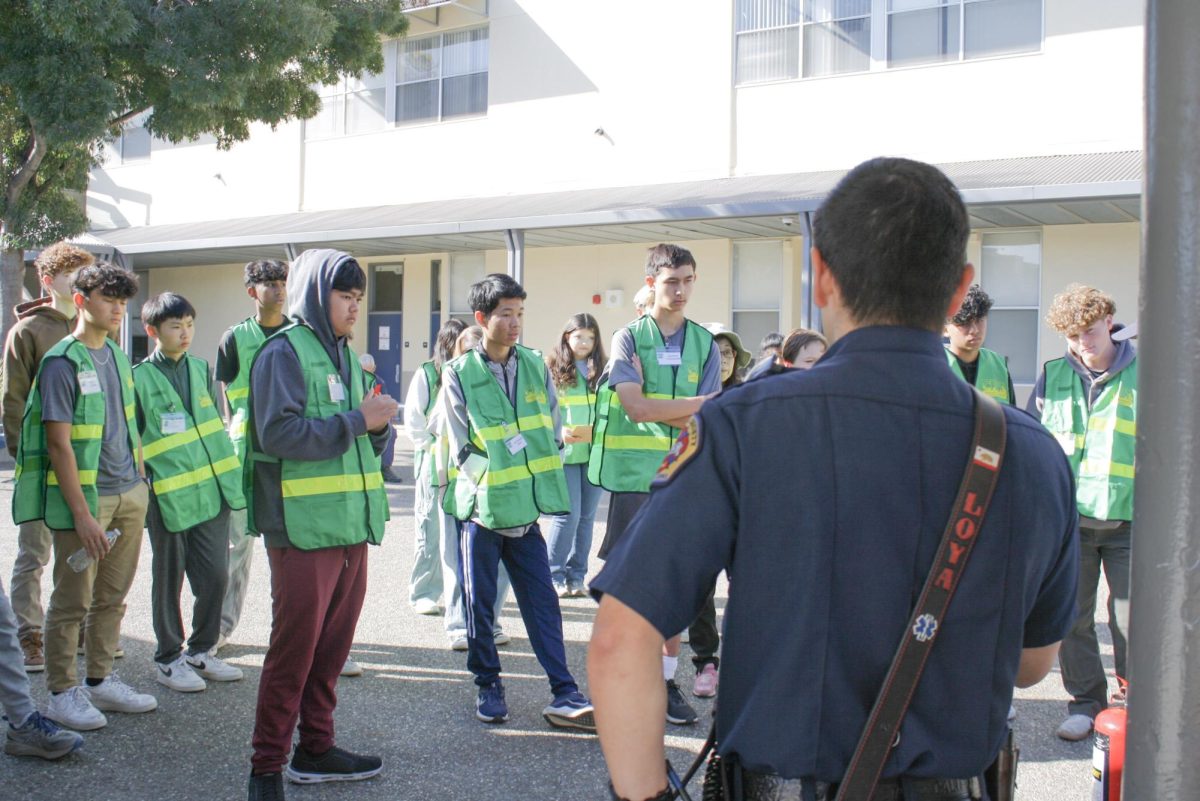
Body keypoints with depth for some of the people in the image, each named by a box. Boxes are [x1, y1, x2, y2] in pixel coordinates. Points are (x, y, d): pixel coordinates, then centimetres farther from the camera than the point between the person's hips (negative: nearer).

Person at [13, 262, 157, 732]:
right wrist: (82, 513, -18)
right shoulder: (62, 362, -12)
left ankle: (100, 680, 26)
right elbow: (59, 445, -15)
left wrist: (141, 482, 15)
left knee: (112, 597, 14)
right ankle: (62, 693, 13)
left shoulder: (117, 356, 10)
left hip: (130, 494, 7)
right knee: (72, 601, 2)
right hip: (85, 497, -7)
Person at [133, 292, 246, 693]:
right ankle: (168, 660, 21)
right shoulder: (140, 378, -6)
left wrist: (231, 477, 12)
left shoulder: (200, 369, 10)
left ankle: (200, 652, 24)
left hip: (212, 491, 5)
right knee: (169, 581, 7)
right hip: (169, 496, -5)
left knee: (216, 576, 7)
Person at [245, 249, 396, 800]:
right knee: (293, 649, -3)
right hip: (303, 527, -8)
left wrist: (379, 426, -1)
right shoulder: (285, 352, -7)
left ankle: (316, 749, 27)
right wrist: (356, 420, -16)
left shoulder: (345, 355, 17)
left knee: (333, 645, 14)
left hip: (351, 524, 8)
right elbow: (279, 432, -20)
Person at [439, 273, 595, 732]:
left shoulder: (535, 366, 5)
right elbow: (461, 449, -4)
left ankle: (565, 696, 2)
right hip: (480, 508, -2)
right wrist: (494, 482, -13)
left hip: (527, 510, 3)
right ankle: (488, 686, 22)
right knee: (479, 603, 6)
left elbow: (553, 435, 10)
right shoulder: (459, 374, -5)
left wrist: (535, 485, 0)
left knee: (543, 603, 1)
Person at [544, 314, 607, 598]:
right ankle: (553, 575, 6)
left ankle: (576, 576, 17)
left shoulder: (601, 371, 12)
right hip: (564, 454, -4)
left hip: (595, 454, 4)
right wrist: (559, 433, -19)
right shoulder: (551, 369, 0)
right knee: (568, 514, -8)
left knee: (587, 516, 8)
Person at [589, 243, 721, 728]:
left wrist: (657, 409, -12)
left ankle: (667, 681, 15)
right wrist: (696, 404, -9)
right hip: (634, 475, -2)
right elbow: (635, 406, -13)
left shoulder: (704, 343, 8)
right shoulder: (629, 338, 1)